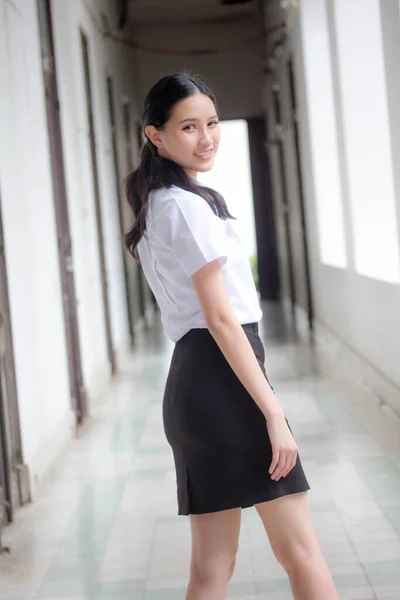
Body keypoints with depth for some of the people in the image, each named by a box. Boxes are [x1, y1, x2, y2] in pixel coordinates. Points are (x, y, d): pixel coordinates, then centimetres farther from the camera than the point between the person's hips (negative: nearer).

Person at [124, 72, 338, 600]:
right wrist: (274, 413, -18)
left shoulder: (157, 205, 19)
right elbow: (221, 318, -17)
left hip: (190, 383, 9)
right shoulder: (188, 205, -10)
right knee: (302, 553, -2)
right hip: (223, 382, -9)